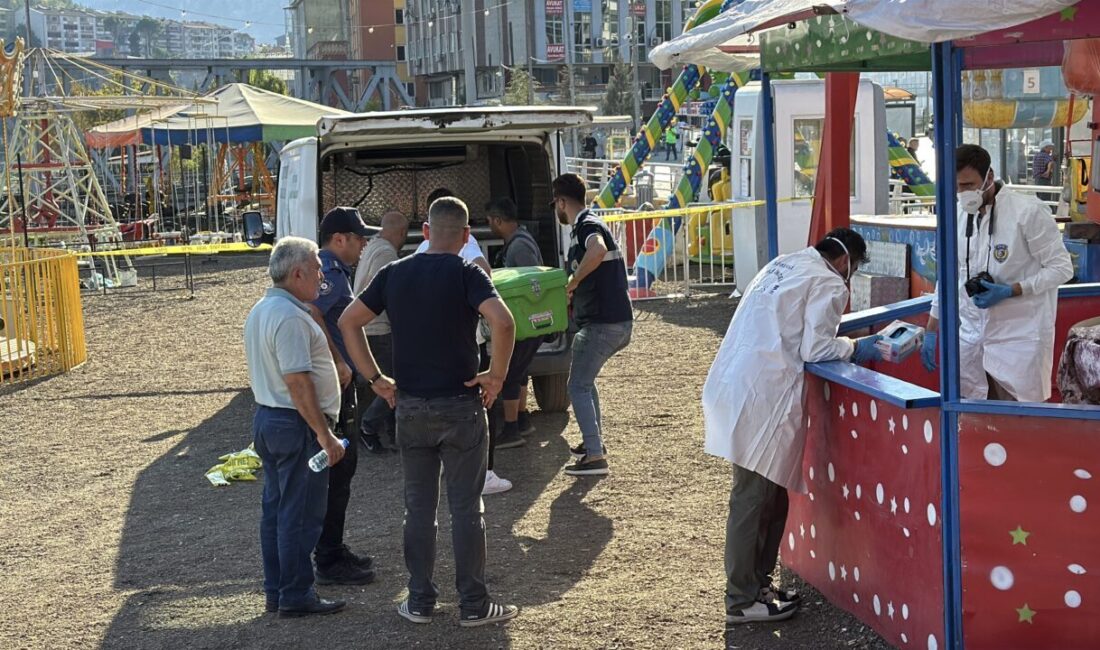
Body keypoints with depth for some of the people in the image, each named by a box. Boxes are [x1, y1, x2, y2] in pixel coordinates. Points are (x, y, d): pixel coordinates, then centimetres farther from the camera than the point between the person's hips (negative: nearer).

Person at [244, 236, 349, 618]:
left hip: (266, 416, 10)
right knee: (300, 514, -2)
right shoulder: (290, 317, -20)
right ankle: (296, 596, 4)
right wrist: (325, 435, -22)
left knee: (276, 509, 14)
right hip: (296, 424, -10)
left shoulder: (259, 311, 12)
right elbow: (297, 381, -24)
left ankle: (276, 591, 21)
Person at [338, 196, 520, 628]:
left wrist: (375, 378, 7)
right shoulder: (465, 273, -9)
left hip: (410, 407, 4)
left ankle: (420, 601, 18)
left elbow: (348, 322, 6)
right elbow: (502, 322, -25)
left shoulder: (394, 273, 4)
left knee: (419, 507, 13)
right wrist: (497, 374, -13)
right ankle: (473, 605, 10)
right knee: (466, 508, 4)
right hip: (460, 406, -3)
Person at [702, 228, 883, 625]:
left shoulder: (783, 264, 19)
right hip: (764, 396, -9)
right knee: (754, 496, -3)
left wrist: (841, 346, 22)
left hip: (734, 382, 9)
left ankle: (757, 582, 24)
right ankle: (741, 601, 3)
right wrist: (856, 348, 5)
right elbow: (815, 349, -10)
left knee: (770, 493, 16)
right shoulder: (828, 284, -4)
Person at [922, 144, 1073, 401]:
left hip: (1018, 338, -5)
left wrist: (1010, 291, -19)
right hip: (970, 336, 5)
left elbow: (1061, 268, -8)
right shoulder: (959, 215, 5)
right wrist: (931, 332, 15)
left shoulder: (1028, 211, -12)